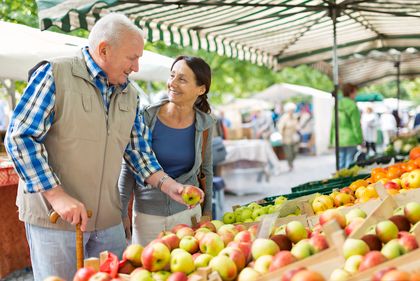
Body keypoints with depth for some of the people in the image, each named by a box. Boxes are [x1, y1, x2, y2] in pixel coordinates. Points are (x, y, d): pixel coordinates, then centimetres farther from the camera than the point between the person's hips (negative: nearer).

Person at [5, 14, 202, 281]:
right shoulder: (54, 74, -10)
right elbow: (20, 137, -14)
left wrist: (168, 185, 2)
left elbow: (137, 149, 16)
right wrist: (56, 195, -19)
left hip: (108, 218, 6)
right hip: (55, 217, -6)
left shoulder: (129, 93, 10)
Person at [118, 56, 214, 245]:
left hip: (188, 212, 2)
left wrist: (207, 211, 12)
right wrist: (123, 212, -2)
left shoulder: (205, 124, -4)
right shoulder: (147, 117, -11)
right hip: (147, 214, -1)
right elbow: (128, 167, -2)